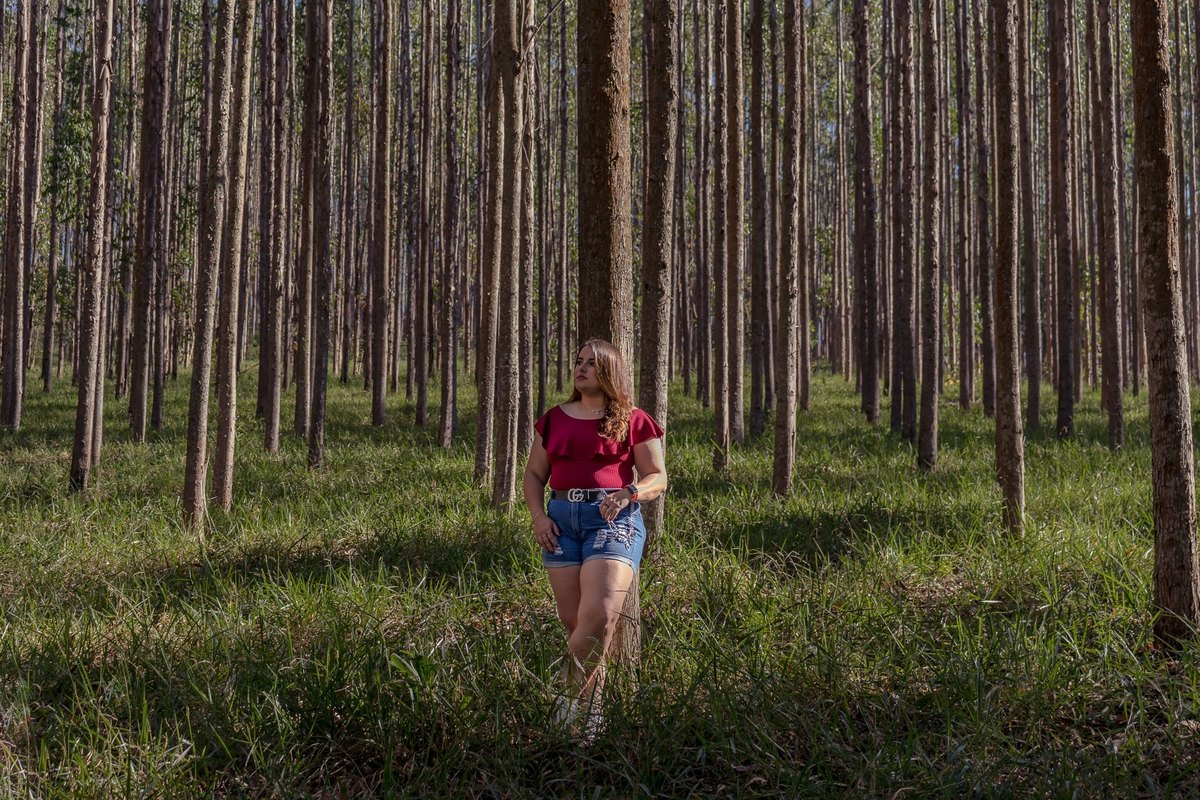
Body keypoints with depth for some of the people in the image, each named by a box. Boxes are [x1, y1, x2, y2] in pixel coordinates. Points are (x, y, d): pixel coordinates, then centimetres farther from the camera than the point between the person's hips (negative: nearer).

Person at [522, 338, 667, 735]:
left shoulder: (633, 421, 5)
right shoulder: (554, 419, 16)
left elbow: (657, 477, 5)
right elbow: (534, 474, 20)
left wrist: (630, 492, -15)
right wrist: (538, 515, 3)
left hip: (614, 519, -4)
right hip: (562, 520, 4)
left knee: (599, 615, -20)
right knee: (573, 621, 4)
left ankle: (572, 699, -3)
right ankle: (589, 707, 20)